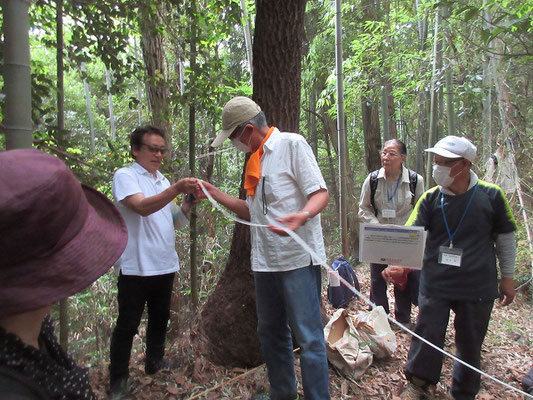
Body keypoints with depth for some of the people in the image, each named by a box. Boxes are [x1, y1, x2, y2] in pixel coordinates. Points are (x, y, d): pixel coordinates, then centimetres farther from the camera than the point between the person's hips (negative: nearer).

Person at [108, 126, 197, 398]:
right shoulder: (125, 176, -7)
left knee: (159, 318, 20)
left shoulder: (163, 181, 15)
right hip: (135, 266, -7)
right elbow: (142, 207, -25)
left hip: (165, 264, 7)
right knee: (128, 325, 4)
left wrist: (190, 202, -5)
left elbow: (176, 220, 13)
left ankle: (154, 362, 40)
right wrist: (177, 189, -36)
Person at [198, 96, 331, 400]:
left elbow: (321, 194, -13)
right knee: (271, 332, 18)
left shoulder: (292, 144, -7)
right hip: (265, 260, 8)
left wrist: (302, 216, -33)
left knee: (308, 337, -2)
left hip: (298, 258, -8)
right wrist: (214, 193, 14)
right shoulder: (255, 160, 16)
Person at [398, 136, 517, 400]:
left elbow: (505, 237, 7)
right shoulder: (430, 198, -3)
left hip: (478, 286, 0)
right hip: (435, 284, 0)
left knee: (470, 343, 14)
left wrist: (507, 277, 10)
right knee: (427, 334, 4)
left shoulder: (491, 195, -3)